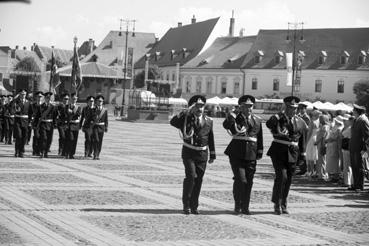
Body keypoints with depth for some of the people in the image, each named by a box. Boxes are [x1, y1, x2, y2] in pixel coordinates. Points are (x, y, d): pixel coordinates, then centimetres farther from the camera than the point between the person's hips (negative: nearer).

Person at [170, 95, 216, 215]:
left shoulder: (208, 121, 7)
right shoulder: (186, 119, -1)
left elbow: (211, 139, 14)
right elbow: (173, 122, -21)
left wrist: (212, 155, 14)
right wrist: (186, 111, -27)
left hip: (202, 154, 3)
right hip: (189, 153, -3)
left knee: (198, 180, 5)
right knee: (191, 176, -17)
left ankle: (194, 206, 16)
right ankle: (186, 204, -5)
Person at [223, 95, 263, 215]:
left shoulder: (257, 121, 10)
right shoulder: (235, 118, -1)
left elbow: (259, 138, 15)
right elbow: (226, 125, -23)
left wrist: (259, 152, 11)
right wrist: (230, 118, -43)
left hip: (251, 155, 3)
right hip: (237, 154, -3)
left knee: (249, 181, 5)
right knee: (240, 179, -12)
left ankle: (245, 207, 15)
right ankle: (237, 204, 6)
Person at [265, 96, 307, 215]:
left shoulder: (299, 122, 7)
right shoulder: (278, 117, -5)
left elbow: (302, 139, 15)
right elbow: (269, 124, -28)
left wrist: (302, 155, 14)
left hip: (292, 153, 4)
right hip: (279, 151, -4)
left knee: (288, 179, 8)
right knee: (281, 176, -15)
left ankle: (283, 205, 20)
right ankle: (277, 204, -4)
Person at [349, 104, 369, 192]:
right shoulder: (356, 120, 15)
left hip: (359, 148, -9)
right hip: (353, 148, 9)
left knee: (359, 167, -3)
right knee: (354, 167, 12)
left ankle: (360, 186, 2)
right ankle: (356, 185, 19)